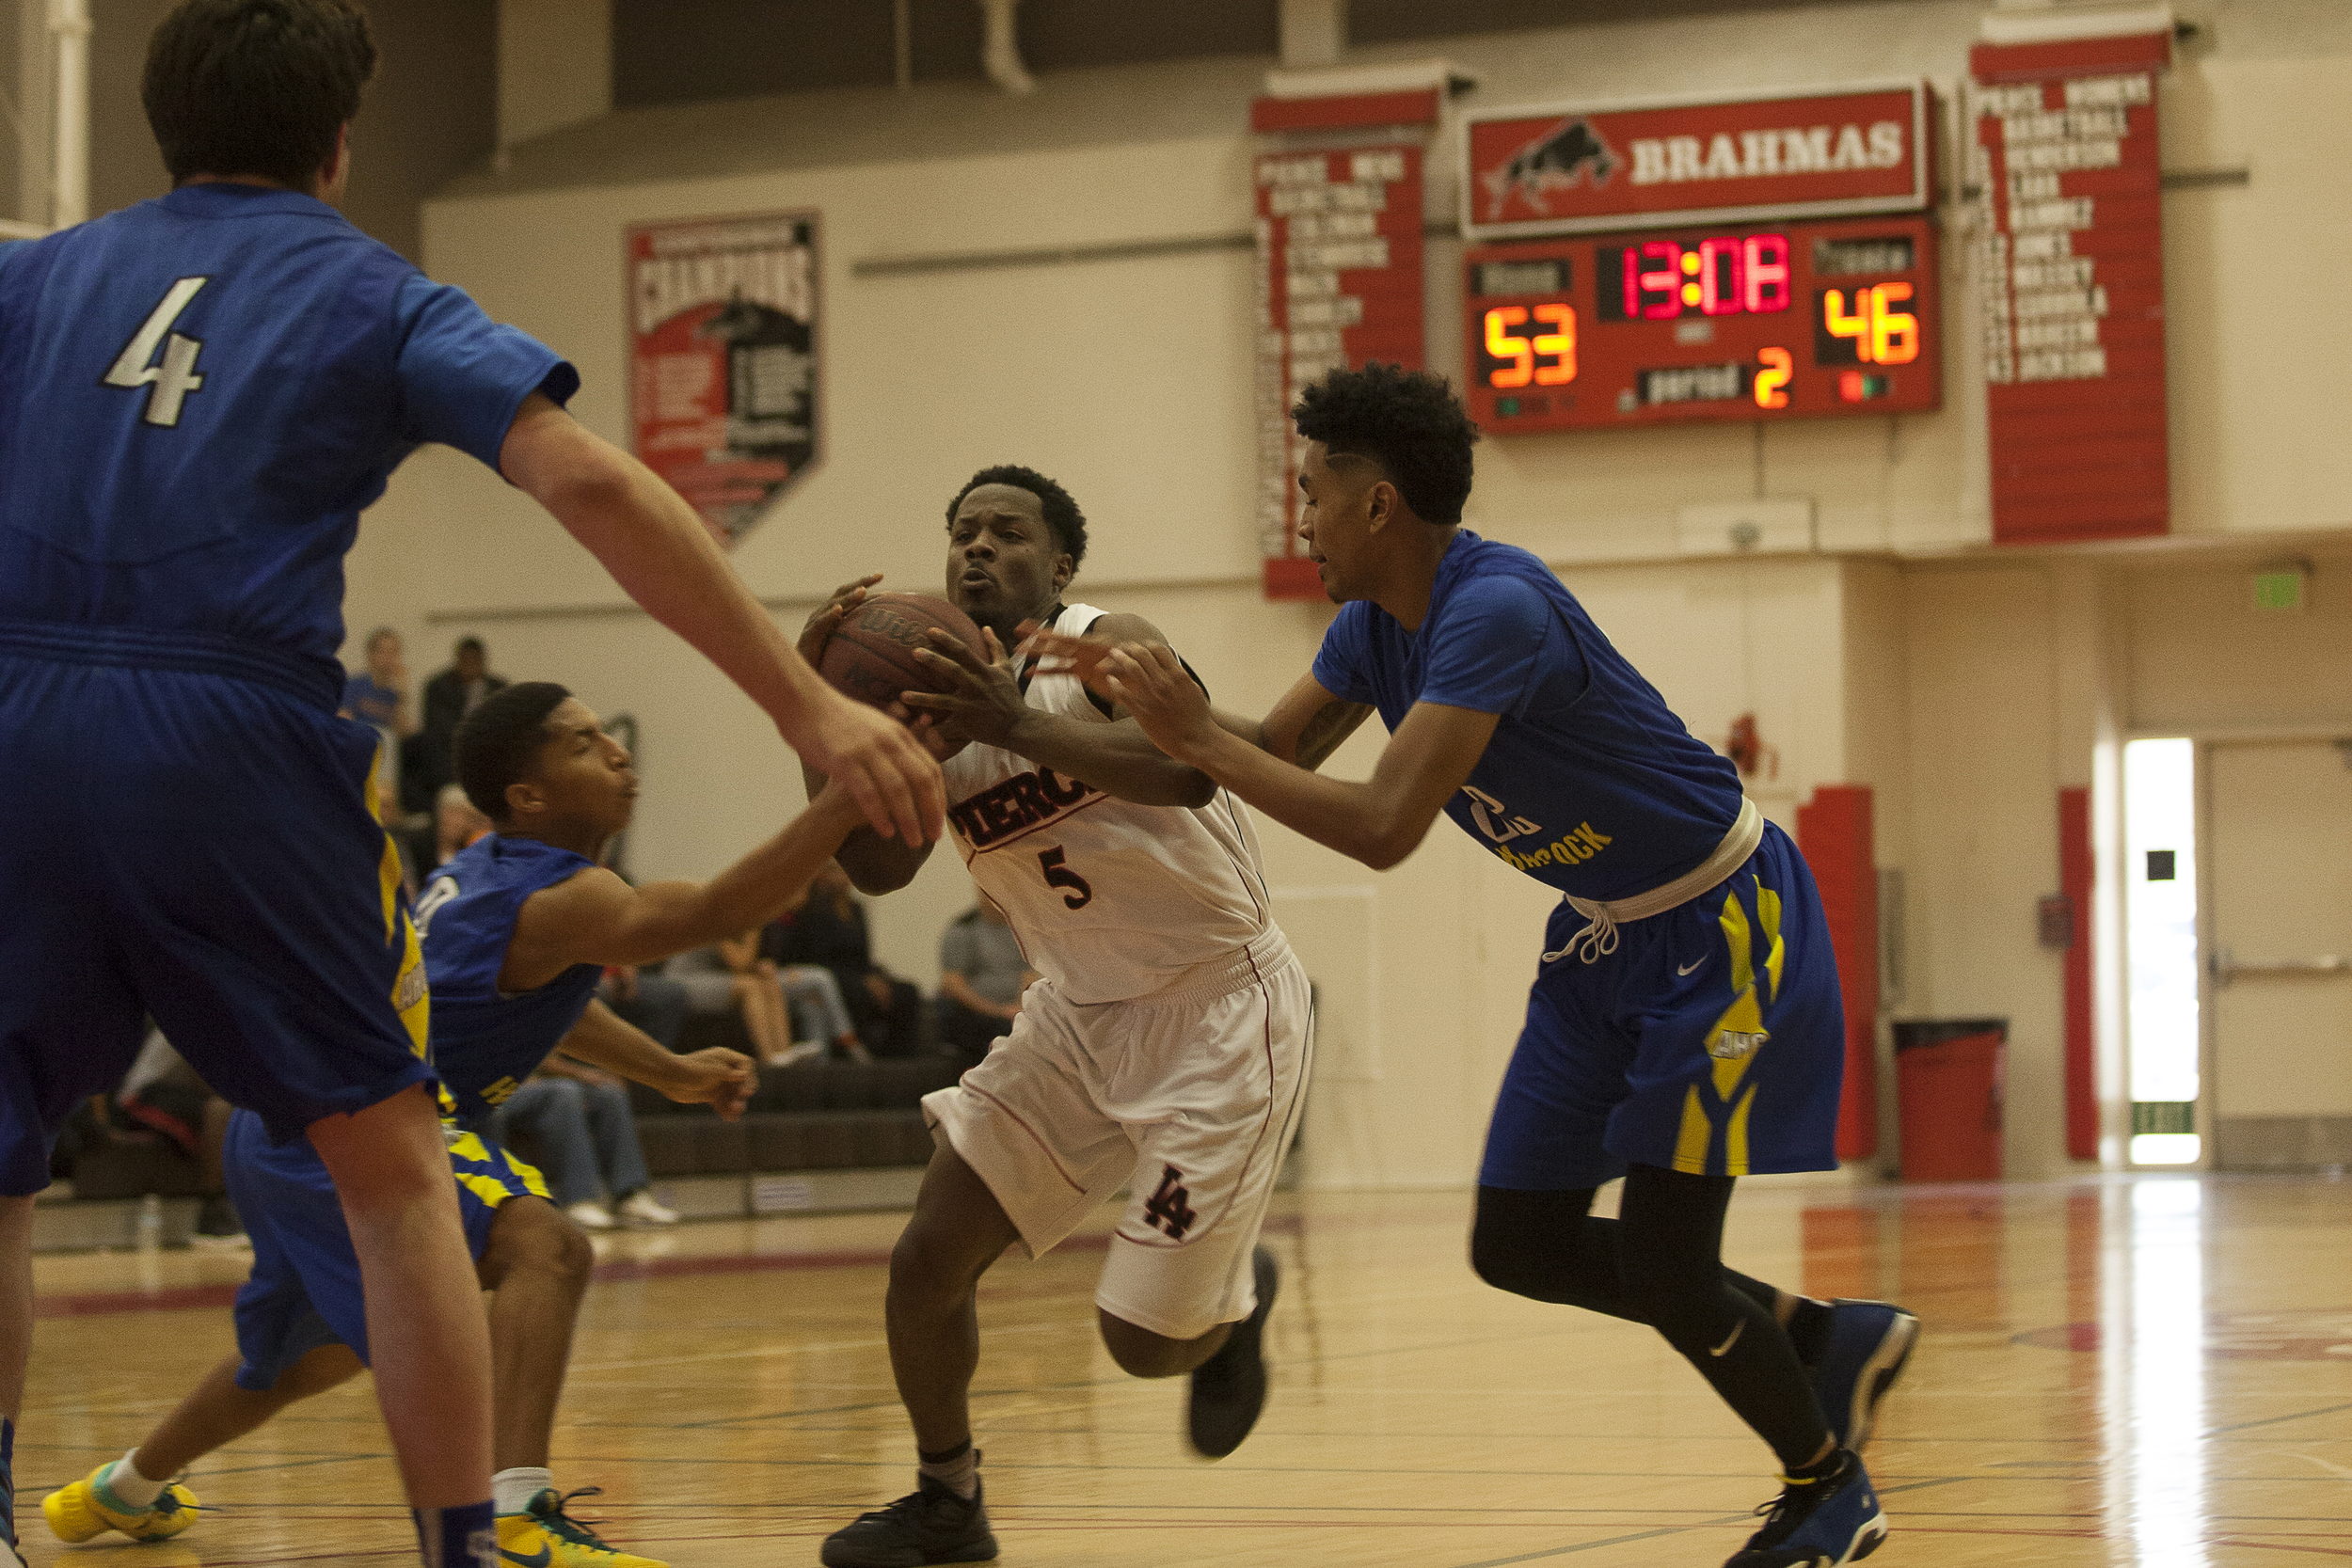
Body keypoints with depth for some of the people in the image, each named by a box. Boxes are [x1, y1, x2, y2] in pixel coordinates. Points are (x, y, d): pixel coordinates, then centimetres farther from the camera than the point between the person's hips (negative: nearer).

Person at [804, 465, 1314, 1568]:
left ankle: (1235, 1299, 30)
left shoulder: (1106, 650, -16)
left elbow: (1187, 771, -37)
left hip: (1220, 1006, -7)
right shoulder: (946, 702, 4)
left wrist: (1015, 726, -46)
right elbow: (877, 867, -9)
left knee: (1145, 1338, -7)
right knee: (927, 1262, -2)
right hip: (1085, 1011, 7)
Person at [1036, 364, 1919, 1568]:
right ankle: (1826, 1344, 22)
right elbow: (1272, 757, 11)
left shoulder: (1495, 609, -29)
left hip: (1724, 924, -9)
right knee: (1520, 1244, 6)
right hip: (1607, 932, 9)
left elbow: (1382, 829, -35)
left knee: (1660, 1263, -8)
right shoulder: (1375, 626, 0)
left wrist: (1198, 742, -29)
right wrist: (1143, 693, -5)